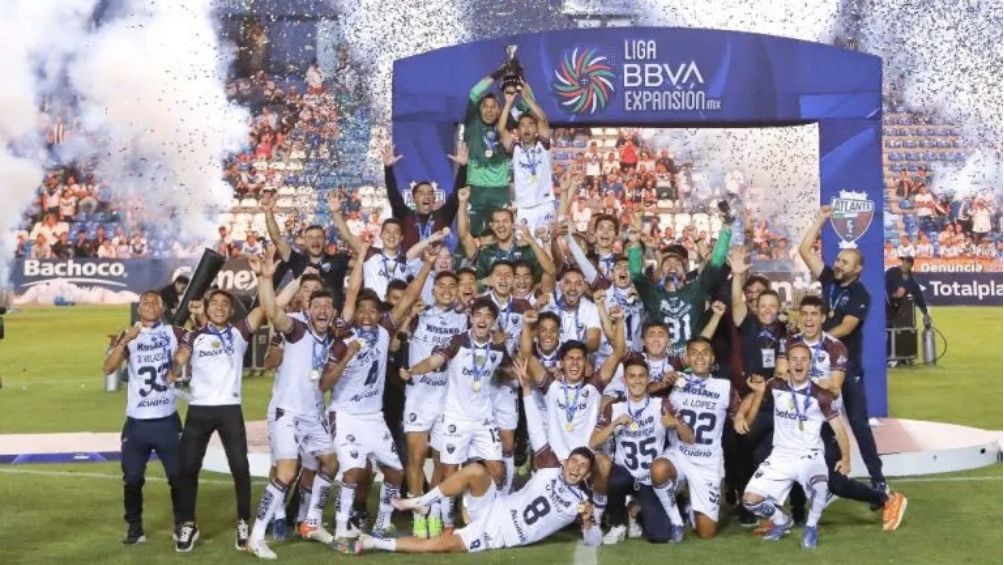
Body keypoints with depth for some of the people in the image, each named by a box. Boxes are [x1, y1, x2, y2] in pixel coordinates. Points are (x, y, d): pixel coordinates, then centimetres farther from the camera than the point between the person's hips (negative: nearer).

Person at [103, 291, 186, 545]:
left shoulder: (174, 333, 3)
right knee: (132, 478, 2)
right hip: (136, 421, 0)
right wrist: (124, 341, -25)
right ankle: (135, 528, 14)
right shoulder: (127, 335, 2)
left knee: (178, 475, 5)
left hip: (167, 419, 0)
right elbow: (109, 368, -12)